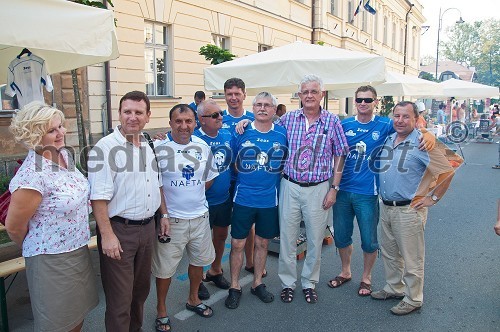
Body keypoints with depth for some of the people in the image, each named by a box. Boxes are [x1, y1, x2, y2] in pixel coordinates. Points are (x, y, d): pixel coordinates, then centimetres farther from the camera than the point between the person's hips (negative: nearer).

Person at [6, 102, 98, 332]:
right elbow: (14, 227, -16)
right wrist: (36, 249, 2)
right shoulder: (32, 176, -26)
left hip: (79, 250, 7)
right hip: (51, 260, -7)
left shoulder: (64, 154, -1)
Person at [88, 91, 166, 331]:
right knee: (120, 298, 3)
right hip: (119, 230, -7)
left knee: (141, 289, 21)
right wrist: (107, 235, -21)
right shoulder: (105, 147, -14)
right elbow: (99, 196, -18)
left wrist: (164, 214, 15)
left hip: (147, 228, 7)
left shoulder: (148, 146, 8)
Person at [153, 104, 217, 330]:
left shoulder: (203, 146, 2)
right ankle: (161, 310, 31)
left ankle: (193, 299, 44)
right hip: (171, 219, -5)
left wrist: (190, 193, 5)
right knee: (165, 269, 7)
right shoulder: (158, 148, -13)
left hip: (200, 217, 5)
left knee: (198, 261, 20)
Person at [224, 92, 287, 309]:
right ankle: (235, 287, 23)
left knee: (262, 243, 15)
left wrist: (273, 179, 3)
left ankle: (257, 283, 33)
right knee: (238, 244, 5)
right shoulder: (241, 132, -3)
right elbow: (232, 162, 7)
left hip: (270, 199, 1)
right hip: (243, 199, -1)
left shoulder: (282, 134, 0)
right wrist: (246, 178, 0)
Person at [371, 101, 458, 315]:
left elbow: (447, 171, -13)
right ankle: (394, 288, 39)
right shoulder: (387, 140, 7)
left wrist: (432, 198, -10)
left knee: (411, 259, 5)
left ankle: (413, 300, 23)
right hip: (385, 207, 7)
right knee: (389, 253, 20)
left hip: (408, 210, -7)